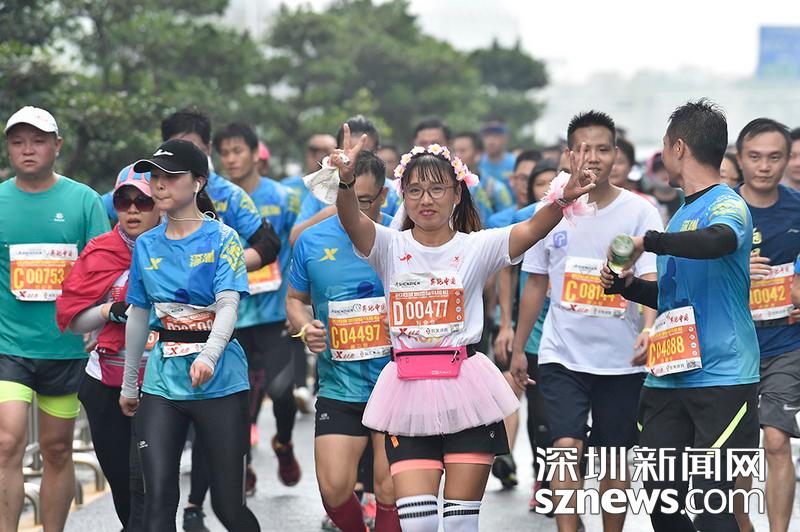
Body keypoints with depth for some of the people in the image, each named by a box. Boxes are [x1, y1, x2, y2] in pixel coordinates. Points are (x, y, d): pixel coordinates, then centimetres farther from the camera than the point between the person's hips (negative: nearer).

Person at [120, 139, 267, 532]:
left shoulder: (221, 238, -4)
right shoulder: (147, 245, 10)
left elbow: (228, 305, -16)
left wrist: (208, 356, -34)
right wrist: (129, 384, 22)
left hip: (219, 382, -3)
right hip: (162, 380, 4)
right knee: (159, 499, -10)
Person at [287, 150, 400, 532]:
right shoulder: (312, 241, 3)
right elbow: (295, 299, 16)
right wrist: (306, 328, -4)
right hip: (338, 384, 2)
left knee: (391, 491, -4)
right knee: (334, 489, -5)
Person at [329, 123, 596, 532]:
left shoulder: (477, 248, 2)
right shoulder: (390, 248, 4)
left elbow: (530, 230, -15)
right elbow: (352, 220, -16)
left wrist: (562, 198, -36)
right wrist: (345, 181, -38)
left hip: (465, 387, 0)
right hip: (408, 392, 0)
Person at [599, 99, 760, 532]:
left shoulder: (726, 206, -9)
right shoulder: (682, 213, 19)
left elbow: (718, 241, -35)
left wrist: (646, 241, -30)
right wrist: (627, 285, 13)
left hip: (722, 378, -8)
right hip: (669, 379, 8)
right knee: (660, 494, 5)